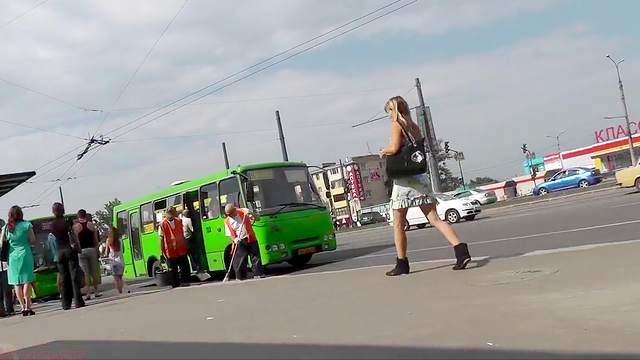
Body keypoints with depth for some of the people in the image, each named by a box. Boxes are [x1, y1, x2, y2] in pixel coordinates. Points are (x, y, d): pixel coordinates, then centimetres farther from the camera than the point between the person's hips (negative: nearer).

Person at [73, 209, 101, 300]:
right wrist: (97, 250, 12)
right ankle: (96, 291, 17)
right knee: (94, 271, 10)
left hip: (81, 251, -2)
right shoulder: (91, 224, 3)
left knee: (85, 273, -1)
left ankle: (88, 293, -2)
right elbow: (96, 240, 5)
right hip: (92, 249, 2)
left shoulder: (75, 226, -2)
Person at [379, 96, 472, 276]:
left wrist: (383, 151, 4)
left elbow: (394, 148, -17)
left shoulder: (397, 124, -4)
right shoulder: (414, 126, 18)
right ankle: (461, 250, -11)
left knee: (398, 224, 4)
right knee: (435, 219, 2)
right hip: (420, 177, 7)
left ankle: (402, 264, 6)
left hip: (404, 179, -7)